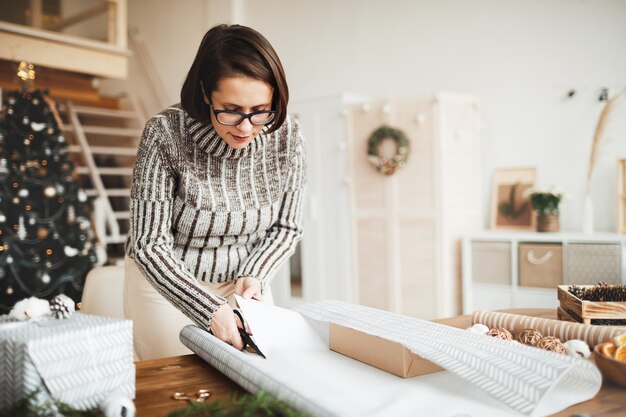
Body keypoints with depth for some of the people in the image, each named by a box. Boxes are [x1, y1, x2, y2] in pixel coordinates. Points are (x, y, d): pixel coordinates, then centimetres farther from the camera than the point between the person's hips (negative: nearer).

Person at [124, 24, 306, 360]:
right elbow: (149, 243, -22)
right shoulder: (165, 133, -24)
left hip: (243, 281, 3)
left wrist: (254, 275, -18)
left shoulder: (286, 135, -15)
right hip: (164, 281, -2)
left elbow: (286, 226, -2)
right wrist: (210, 309, -30)